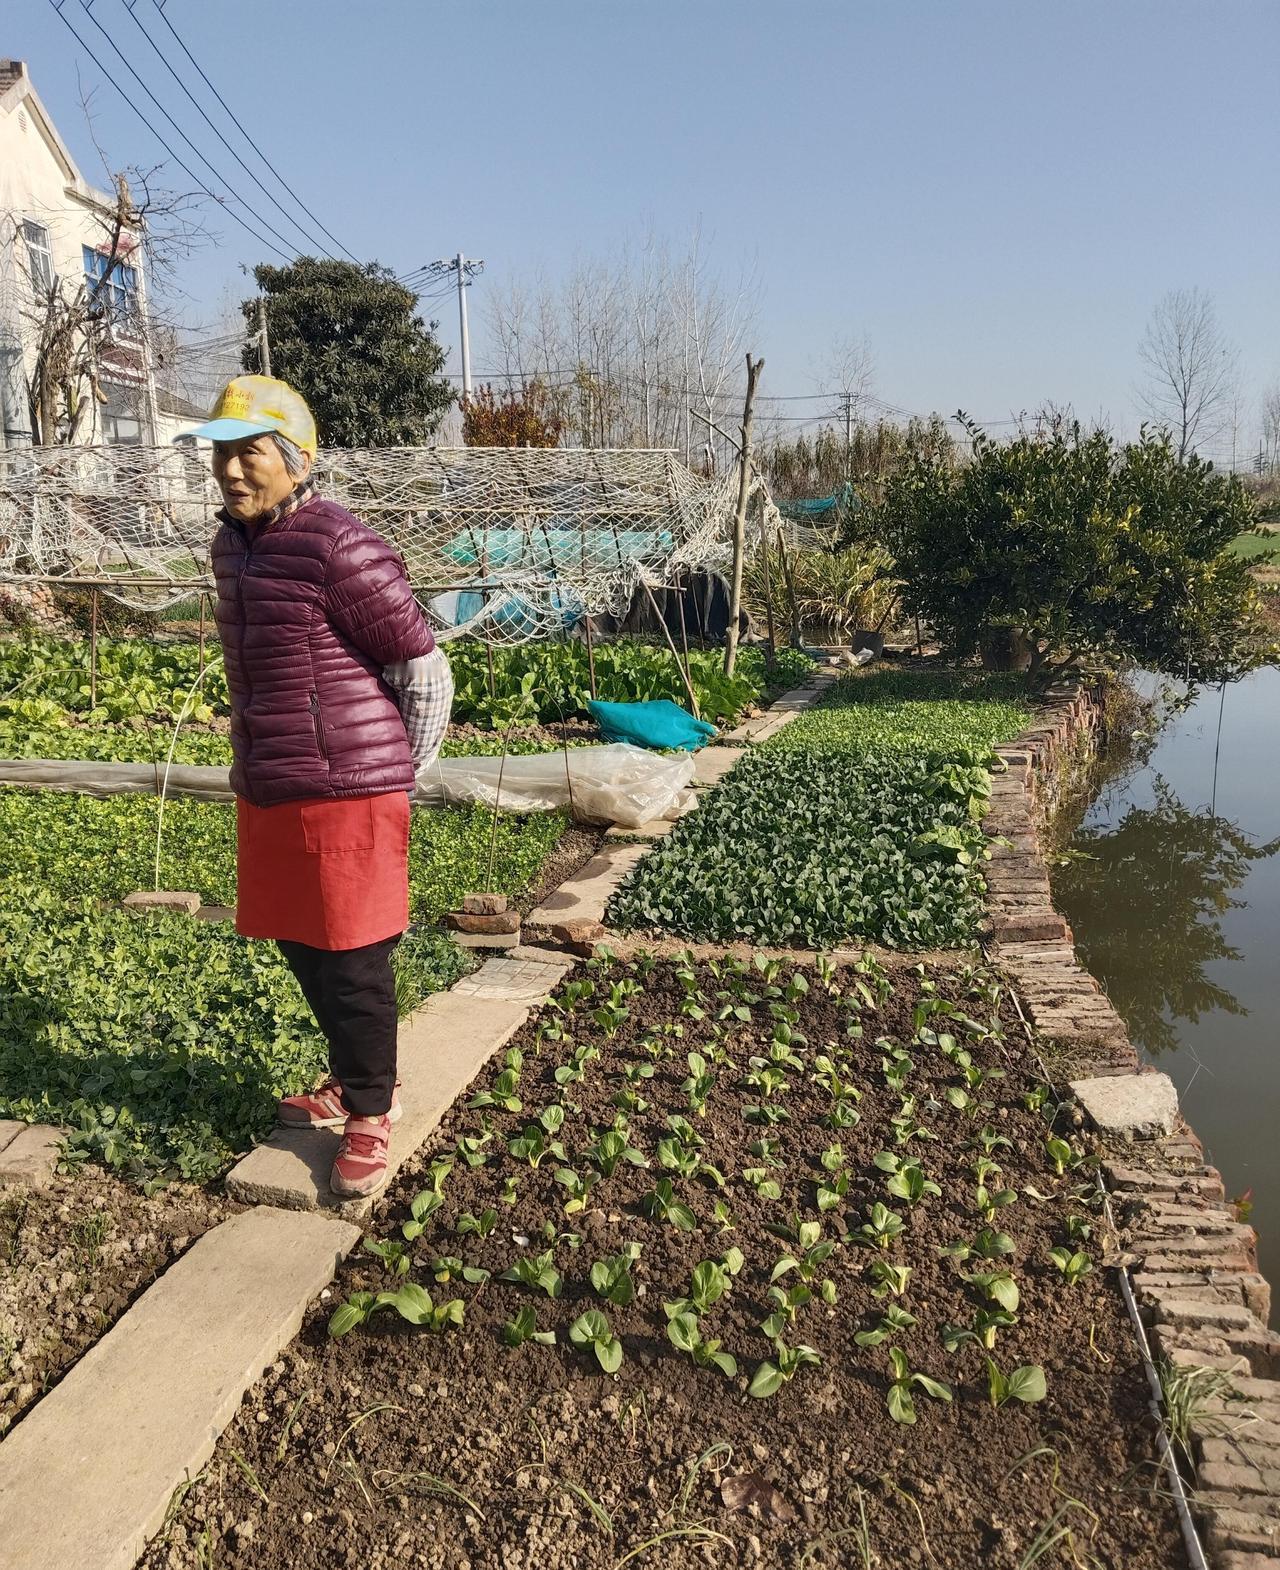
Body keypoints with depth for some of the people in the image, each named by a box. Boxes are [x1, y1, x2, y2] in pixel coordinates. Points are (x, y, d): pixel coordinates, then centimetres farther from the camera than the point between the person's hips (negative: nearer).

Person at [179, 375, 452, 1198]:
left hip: (347, 796, -8)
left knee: (354, 963, 3)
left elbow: (426, 673, -12)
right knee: (303, 948, 18)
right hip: (267, 793, 8)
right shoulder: (233, 544, 9)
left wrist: (396, 779, -3)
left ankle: (370, 1114, 22)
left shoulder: (341, 549, -16)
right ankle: (356, 1081, 39)